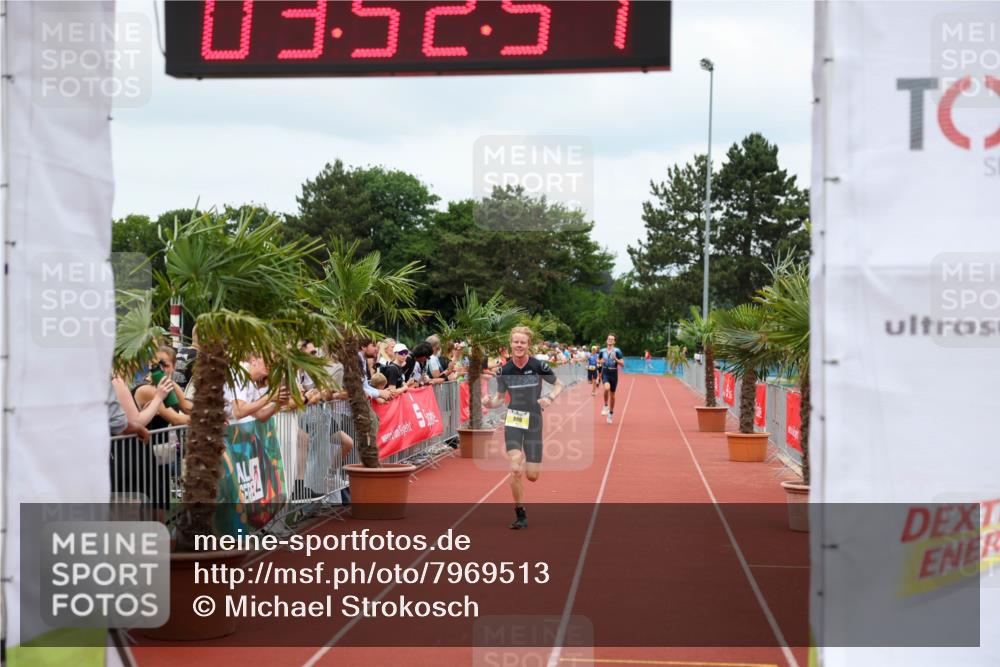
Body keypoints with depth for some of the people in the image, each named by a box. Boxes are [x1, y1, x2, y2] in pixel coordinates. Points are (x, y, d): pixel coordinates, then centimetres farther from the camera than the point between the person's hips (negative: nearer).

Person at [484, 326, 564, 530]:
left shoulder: (538, 366, -9)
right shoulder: (504, 370, -4)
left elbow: (559, 385, 4)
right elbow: (500, 397, 5)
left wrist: (550, 398, -16)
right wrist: (491, 403, -18)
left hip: (533, 421, 0)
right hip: (513, 421, 0)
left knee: (532, 476, 1)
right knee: (515, 470, -15)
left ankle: (526, 459, 40)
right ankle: (520, 515, 2)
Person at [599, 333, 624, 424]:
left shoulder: (617, 351, -5)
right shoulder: (602, 351, 2)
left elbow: (622, 364, -7)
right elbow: (598, 360, 19)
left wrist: (615, 359, -22)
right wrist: (600, 361, -4)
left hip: (614, 374, 0)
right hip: (605, 373, 0)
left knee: (612, 395, 10)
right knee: (607, 388, -31)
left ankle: (611, 413, 29)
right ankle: (606, 406, -9)